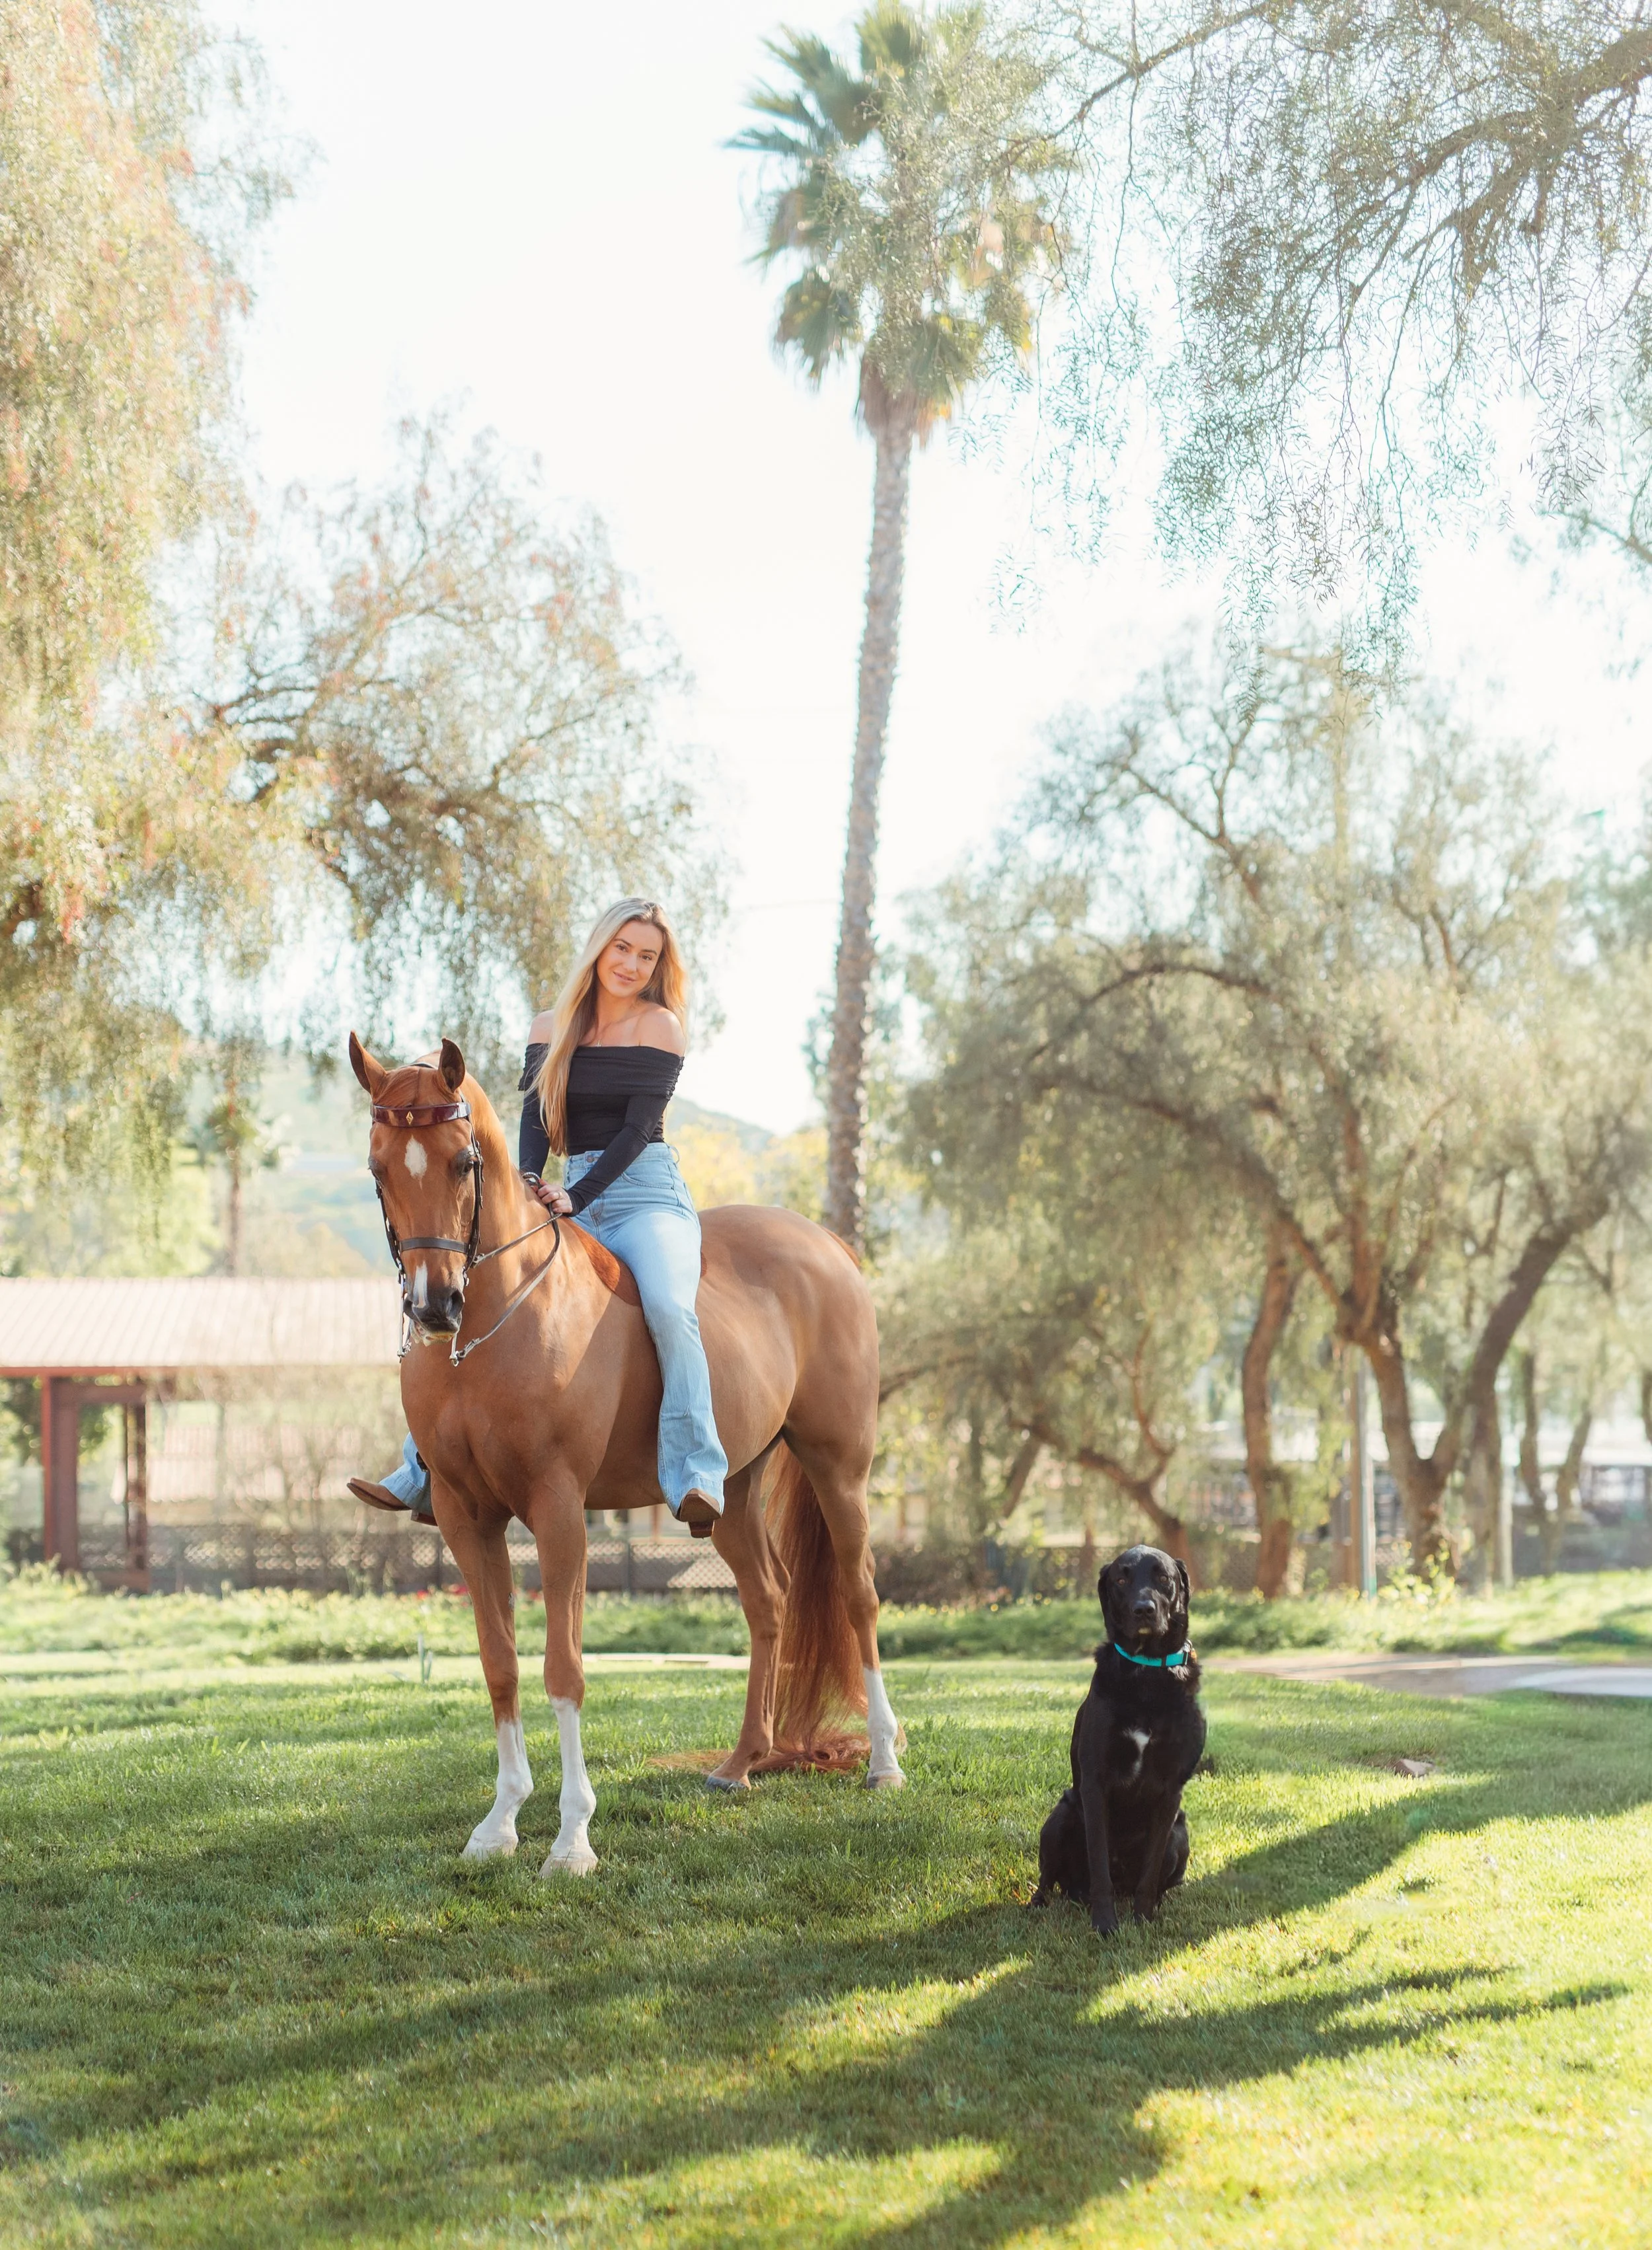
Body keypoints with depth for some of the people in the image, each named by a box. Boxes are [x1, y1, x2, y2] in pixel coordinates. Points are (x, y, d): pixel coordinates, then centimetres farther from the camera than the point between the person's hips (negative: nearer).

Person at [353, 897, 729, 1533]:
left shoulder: (660, 1026, 0)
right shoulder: (551, 1028, 13)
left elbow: (637, 1128, -9)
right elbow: (536, 1116, 2)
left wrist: (576, 1197, -21)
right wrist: (529, 1183, -19)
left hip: (646, 1194, -5)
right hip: (572, 1202, 5)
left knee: (668, 1307, -33)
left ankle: (696, 1480, -38)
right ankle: (426, 1477, -2)